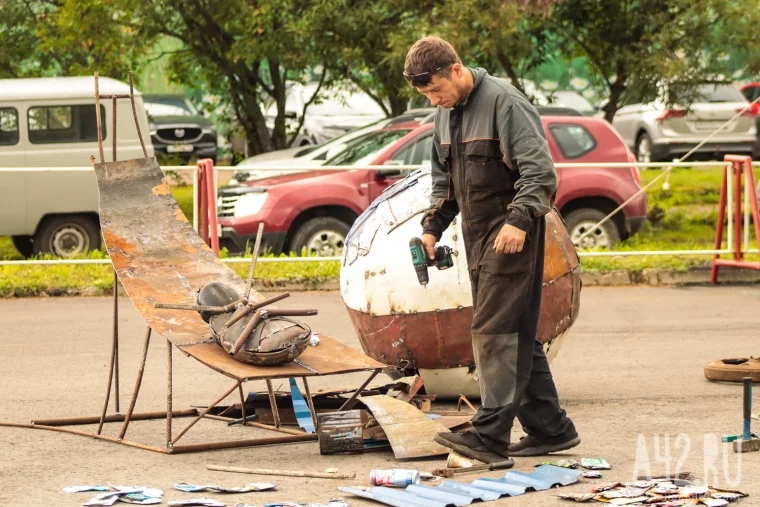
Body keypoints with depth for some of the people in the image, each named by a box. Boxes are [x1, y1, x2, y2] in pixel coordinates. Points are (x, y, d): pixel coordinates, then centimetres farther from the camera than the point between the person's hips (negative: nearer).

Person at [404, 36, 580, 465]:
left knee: (495, 330, -15)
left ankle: (490, 436, -19)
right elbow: (444, 179, 25)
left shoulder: (504, 102, -14)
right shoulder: (446, 114, 14)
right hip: (478, 234, 9)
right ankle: (550, 428, 19)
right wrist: (432, 227, 13)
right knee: (518, 335, 12)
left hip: (512, 234, -9)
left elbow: (541, 170, -19)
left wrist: (519, 220, -29)